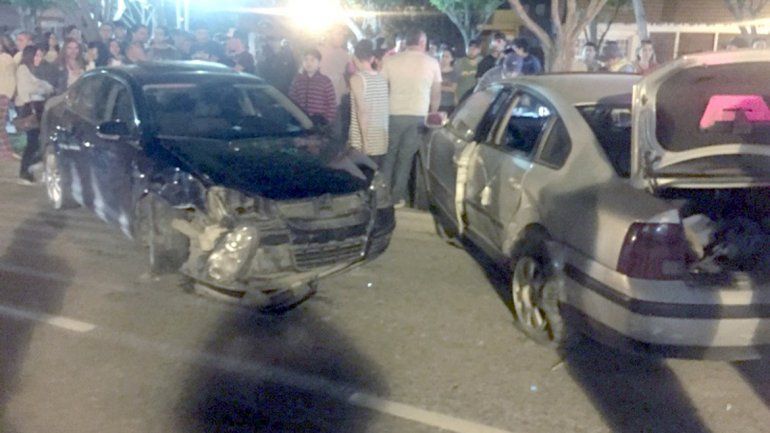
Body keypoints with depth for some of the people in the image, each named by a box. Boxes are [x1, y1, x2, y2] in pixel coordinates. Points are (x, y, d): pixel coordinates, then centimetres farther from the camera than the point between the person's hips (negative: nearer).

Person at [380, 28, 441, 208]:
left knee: (389, 155, 15)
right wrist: (432, 113, 21)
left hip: (394, 114, 0)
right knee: (406, 157, 8)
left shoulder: (390, 60, 1)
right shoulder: (432, 63, 2)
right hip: (418, 116, 0)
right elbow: (436, 92, 7)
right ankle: (397, 197, 9)